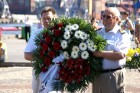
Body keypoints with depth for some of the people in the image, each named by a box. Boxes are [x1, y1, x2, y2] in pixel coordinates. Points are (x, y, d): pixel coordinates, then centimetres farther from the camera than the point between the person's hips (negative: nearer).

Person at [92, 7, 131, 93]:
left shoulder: (122, 35, -5)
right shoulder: (98, 33, 13)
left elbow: (120, 55, -20)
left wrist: (100, 53, -19)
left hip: (114, 76, -6)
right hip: (97, 75, 6)